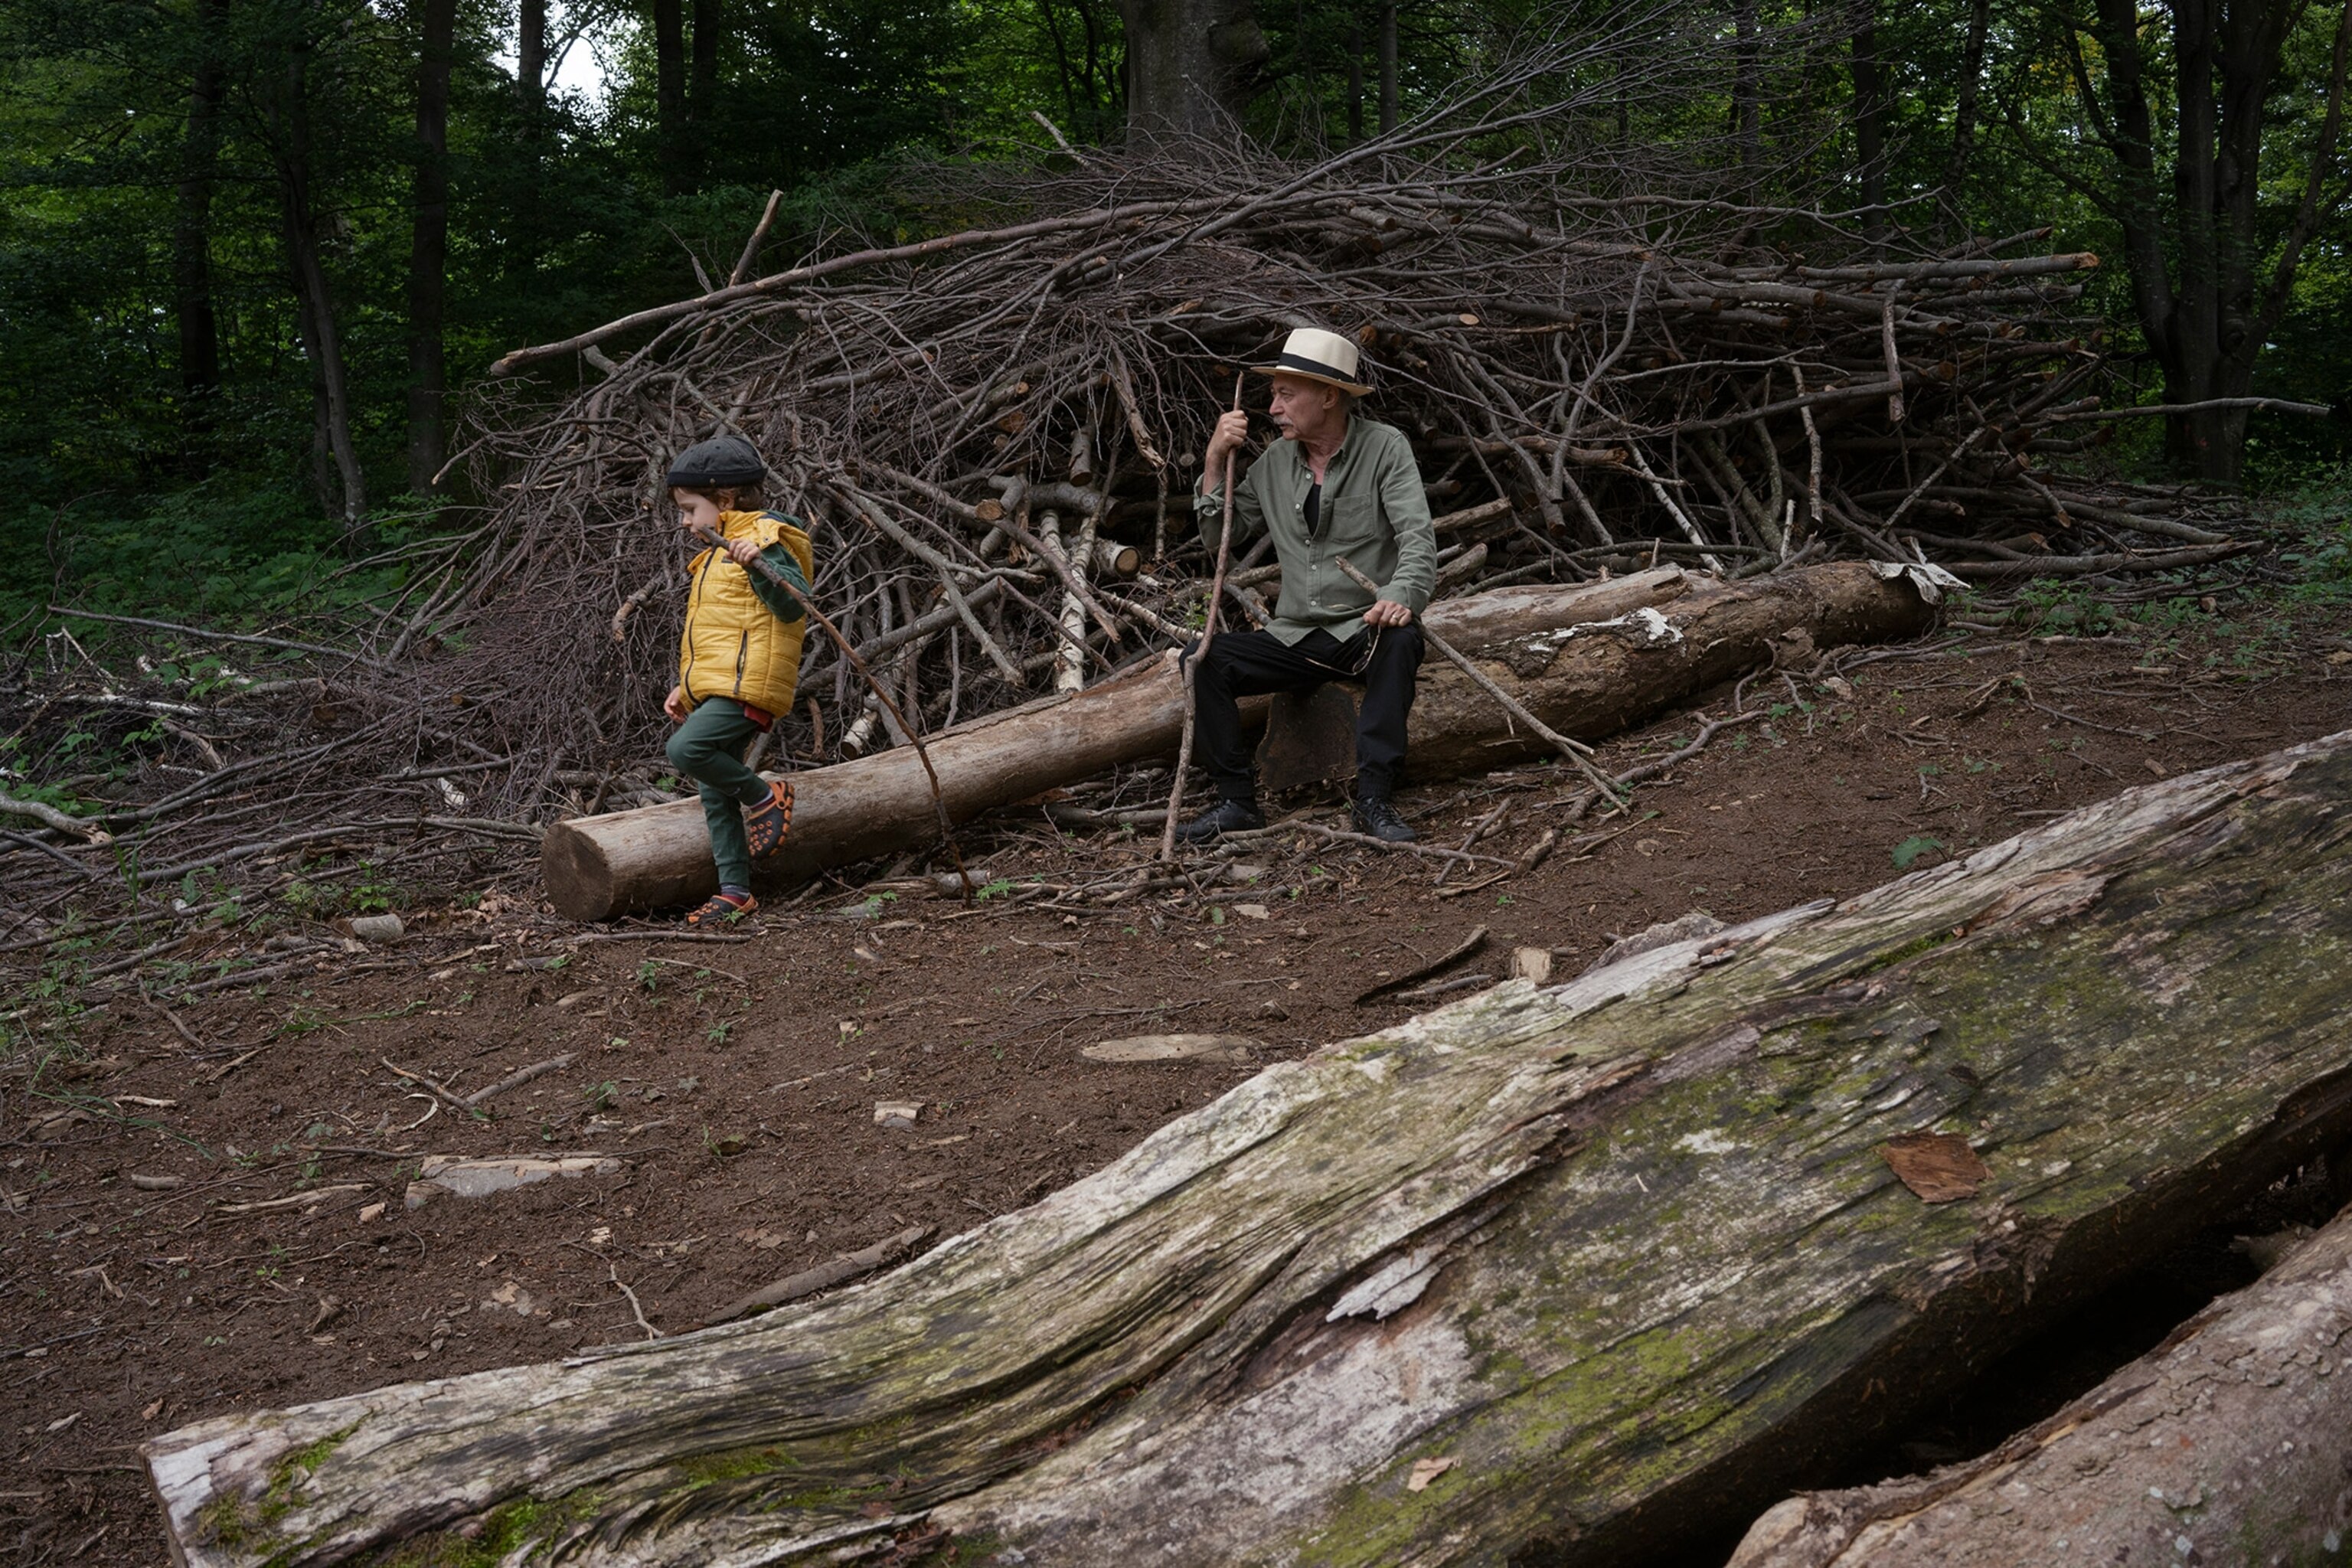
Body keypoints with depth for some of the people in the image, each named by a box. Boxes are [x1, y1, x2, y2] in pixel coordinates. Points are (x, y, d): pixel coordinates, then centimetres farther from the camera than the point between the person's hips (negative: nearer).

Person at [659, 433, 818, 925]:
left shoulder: (766, 540, -5)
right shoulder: (717, 554, 25)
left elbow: (793, 607, -19)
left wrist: (758, 564, -32)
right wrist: (685, 687, 27)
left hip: (749, 684, -10)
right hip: (712, 689, 10)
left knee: (685, 749, -26)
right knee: (715, 795, 7)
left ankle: (763, 797, -6)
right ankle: (735, 892, 12)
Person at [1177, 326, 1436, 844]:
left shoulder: (1385, 448, -5)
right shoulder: (1275, 461, 9)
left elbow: (1418, 539, -17)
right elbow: (1219, 538, 11)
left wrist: (1400, 597, -37)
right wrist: (1214, 461, 0)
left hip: (1365, 629, -4)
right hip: (1296, 639, 4)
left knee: (1400, 641, -38)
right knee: (1202, 659, -17)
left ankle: (1373, 800, -32)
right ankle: (1237, 800, -9)